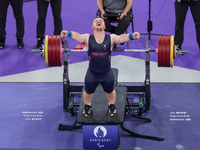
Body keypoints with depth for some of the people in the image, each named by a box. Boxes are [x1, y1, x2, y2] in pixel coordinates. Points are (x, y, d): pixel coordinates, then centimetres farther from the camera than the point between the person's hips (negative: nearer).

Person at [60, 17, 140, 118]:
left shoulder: (111, 38, -9)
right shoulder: (87, 38, -9)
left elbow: (121, 38, -24)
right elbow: (77, 36, -26)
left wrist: (132, 36, -45)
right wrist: (68, 34, -48)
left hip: (107, 74, 0)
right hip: (92, 74, 0)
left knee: (110, 91, 24)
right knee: (88, 92, 23)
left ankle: (112, 107, 51)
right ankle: (87, 107, 51)